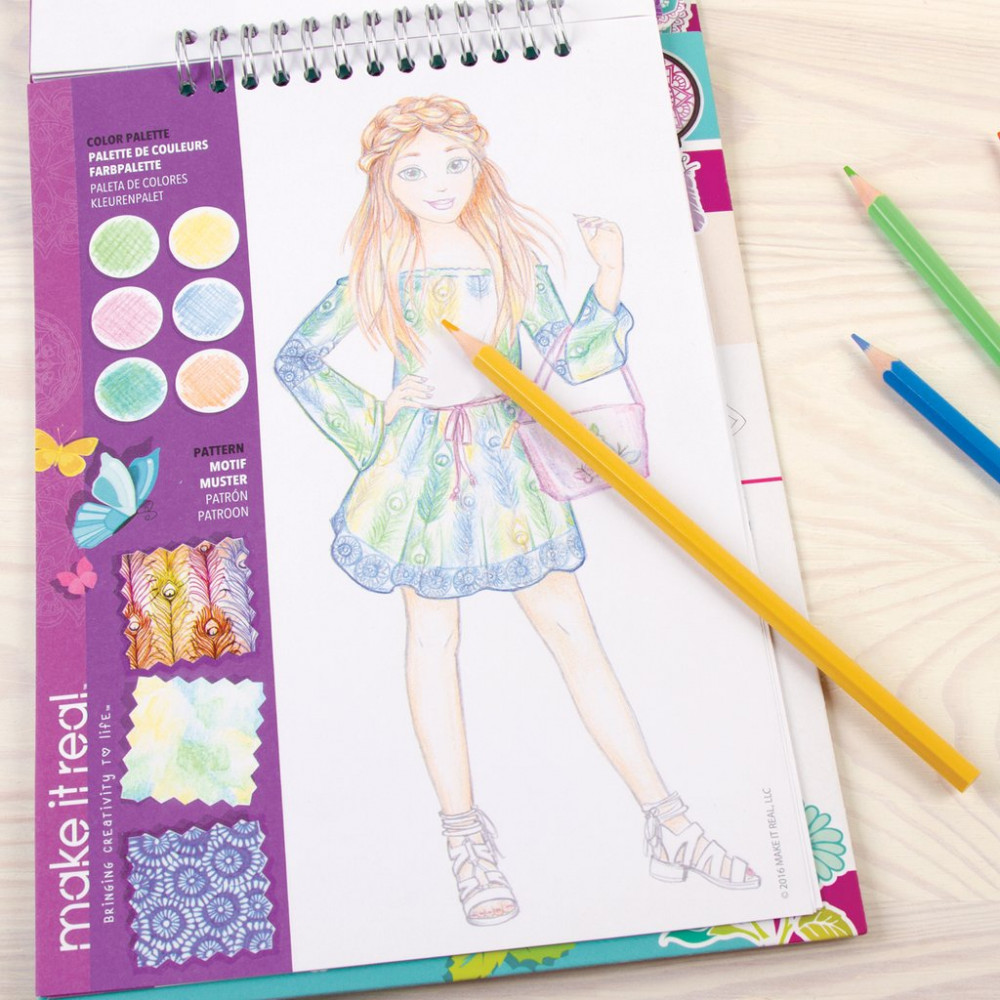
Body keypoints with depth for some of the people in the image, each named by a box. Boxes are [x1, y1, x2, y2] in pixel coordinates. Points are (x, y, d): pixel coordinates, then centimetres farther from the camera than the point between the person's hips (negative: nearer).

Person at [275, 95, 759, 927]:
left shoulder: (513, 254, 2)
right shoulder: (381, 268, -1)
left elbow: (566, 362, 6)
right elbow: (297, 360, 4)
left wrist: (609, 293, -8)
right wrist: (367, 428, 0)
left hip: (506, 463, 1)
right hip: (420, 467, -1)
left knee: (573, 630, 0)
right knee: (434, 638, 5)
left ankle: (667, 825, 8)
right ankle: (465, 832, 21)